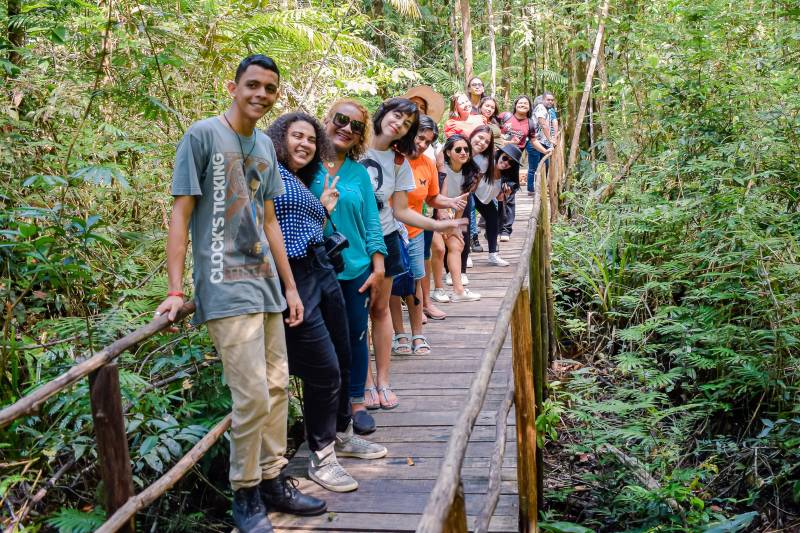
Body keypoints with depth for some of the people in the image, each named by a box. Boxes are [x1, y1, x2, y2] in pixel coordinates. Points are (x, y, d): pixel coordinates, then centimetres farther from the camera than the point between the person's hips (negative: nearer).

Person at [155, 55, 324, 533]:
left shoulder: (265, 146, 13)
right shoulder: (203, 135, -6)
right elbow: (180, 214, -8)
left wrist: (290, 287, 17)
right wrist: (175, 290, -13)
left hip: (265, 283, 7)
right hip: (227, 287, -7)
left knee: (278, 388, 10)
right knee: (253, 397, -8)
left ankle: (274, 480, 24)